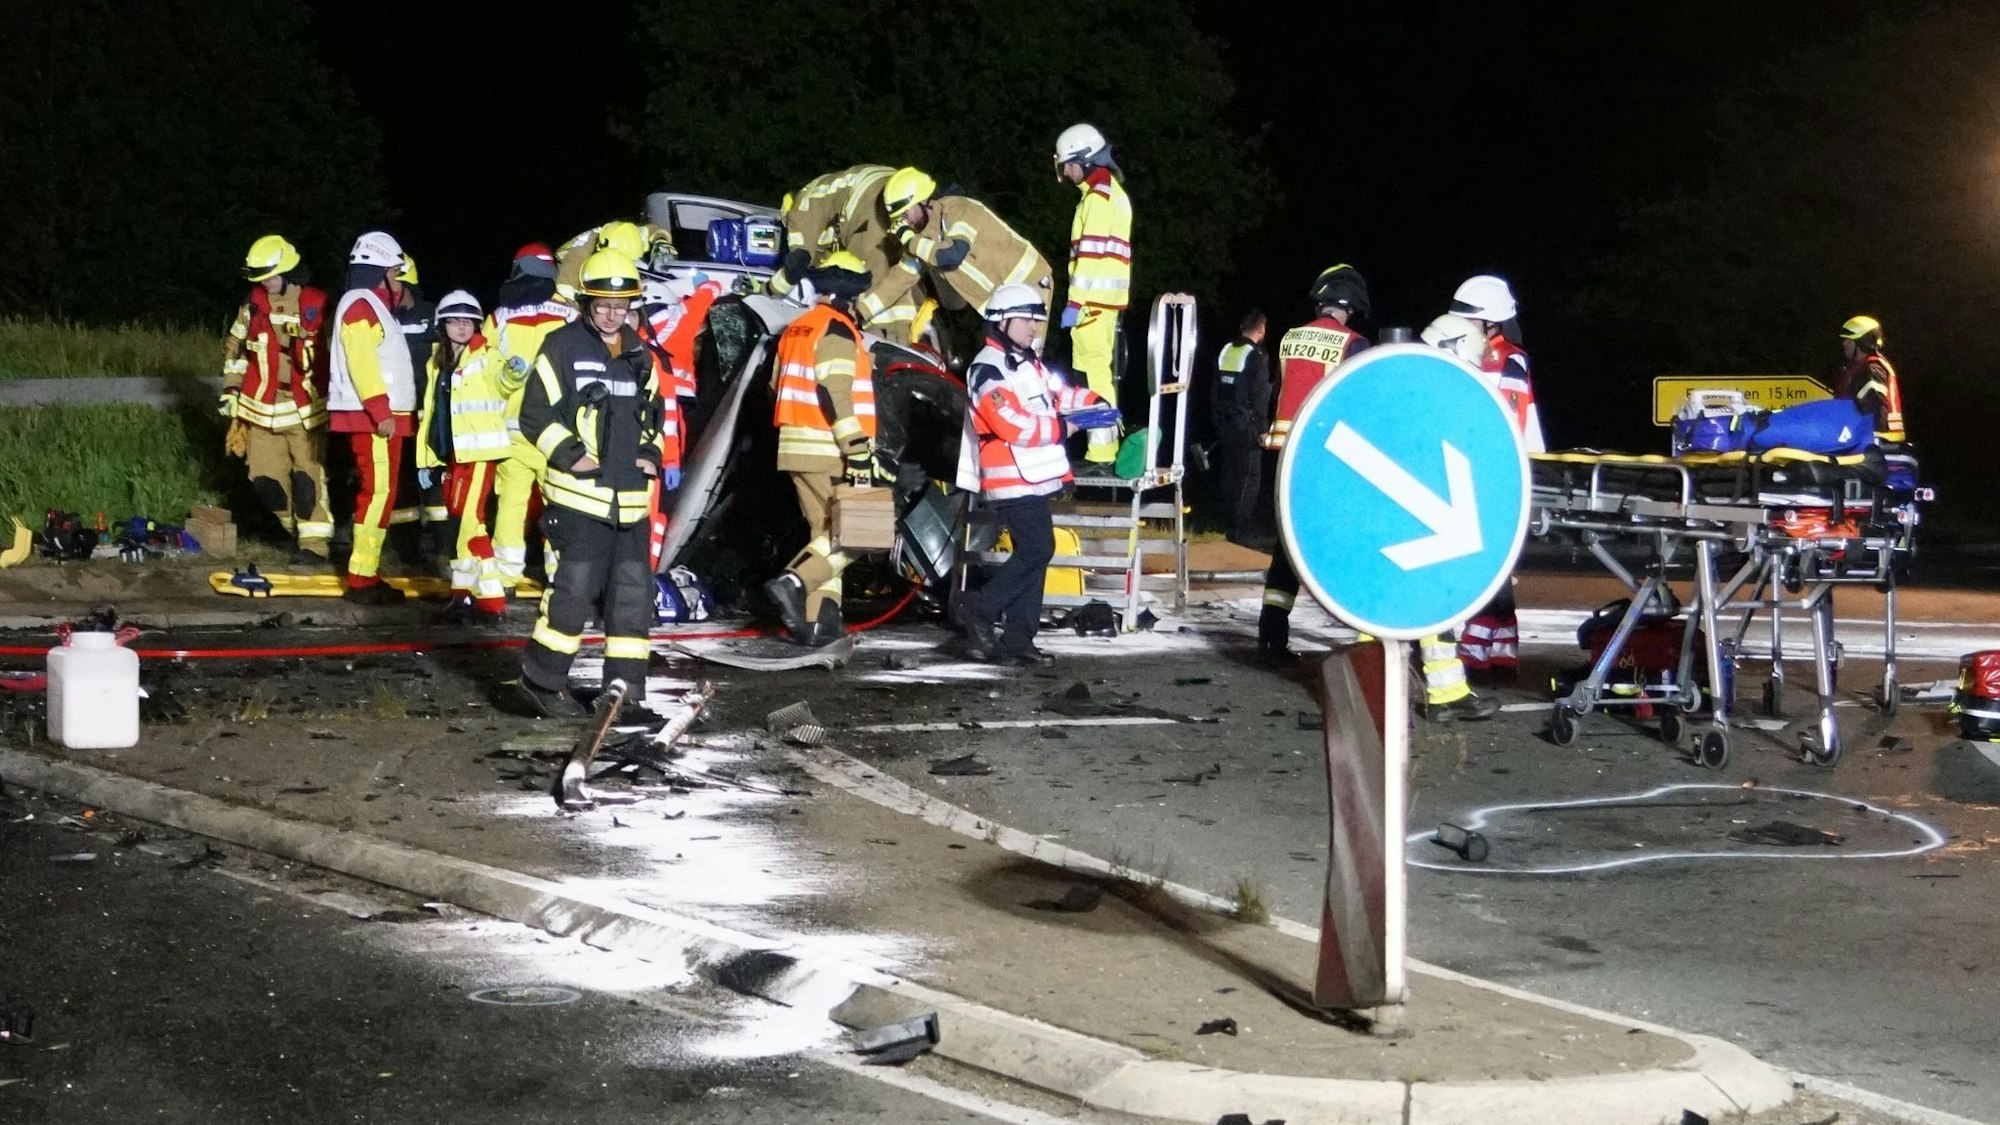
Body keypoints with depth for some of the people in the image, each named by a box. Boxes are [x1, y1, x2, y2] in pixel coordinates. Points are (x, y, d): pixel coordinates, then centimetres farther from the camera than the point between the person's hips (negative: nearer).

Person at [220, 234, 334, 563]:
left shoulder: (317, 306, -6)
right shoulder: (253, 305, 5)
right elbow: (234, 349, 16)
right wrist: (230, 392, 13)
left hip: (305, 410, -4)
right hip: (262, 409, 4)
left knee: (308, 475, -8)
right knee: (265, 478, 4)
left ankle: (315, 542, -2)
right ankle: (296, 528, 24)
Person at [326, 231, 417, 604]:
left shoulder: (375, 305, 22)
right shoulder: (360, 304, -11)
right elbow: (361, 363, -21)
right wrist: (381, 412, -24)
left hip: (382, 415, 11)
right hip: (372, 417, -11)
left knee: (380, 491, 12)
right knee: (379, 490, -12)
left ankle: (368, 573, 17)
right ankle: (361, 578, -12)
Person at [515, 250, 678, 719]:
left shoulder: (639, 353, 14)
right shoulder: (563, 347, -5)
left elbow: (655, 412, 26)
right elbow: (536, 414, -5)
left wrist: (657, 456, 9)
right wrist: (571, 455, -14)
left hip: (631, 497, 6)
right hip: (580, 493, -6)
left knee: (633, 588, 6)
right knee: (576, 587, -10)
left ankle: (625, 687, 13)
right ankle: (541, 680, 3)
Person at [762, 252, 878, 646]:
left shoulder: (796, 329, 17)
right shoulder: (837, 330, -11)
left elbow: (783, 389, 22)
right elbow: (836, 395, -20)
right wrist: (857, 451, -21)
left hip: (797, 449, 9)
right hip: (828, 451, -9)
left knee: (825, 533, 13)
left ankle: (819, 621, 8)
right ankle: (794, 583, -19)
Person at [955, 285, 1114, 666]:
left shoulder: (1030, 365, 18)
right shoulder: (987, 370, -13)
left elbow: (1062, 392, 20)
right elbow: (1012, 424, -22)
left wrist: (1094, 404, 0)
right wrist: (1061, 427, -14)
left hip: (1034, 478, 10)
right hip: (1012, 481, -10)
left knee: (1033, 555, 9)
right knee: (1037, 552, -15)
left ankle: (1017, 638, 12)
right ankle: (979, 609, -4)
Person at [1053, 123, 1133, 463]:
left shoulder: (1098, 196, -11)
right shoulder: (1113, 192, 21)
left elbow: (1091, 253, -19)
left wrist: (1075, 301, -20)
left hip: (1092, 299, -10)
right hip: (1107, 298, 10)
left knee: (1094, 371, -11)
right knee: (1101, 371, 14)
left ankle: (1100, 449, -14)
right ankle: (1107, 443, 18)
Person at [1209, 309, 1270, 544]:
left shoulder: (1226, 351, 9)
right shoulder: (1256, 357, -13)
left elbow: (1214, 391, 14)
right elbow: (1260, 397, -14)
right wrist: (1262, 428, -8)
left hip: (1225, 426, 7)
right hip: (1246, 426, -7)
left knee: (1229, 476, 14)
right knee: (1248, 479, -3)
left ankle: (1228, 525, 21)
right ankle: (1241, 530, -5)